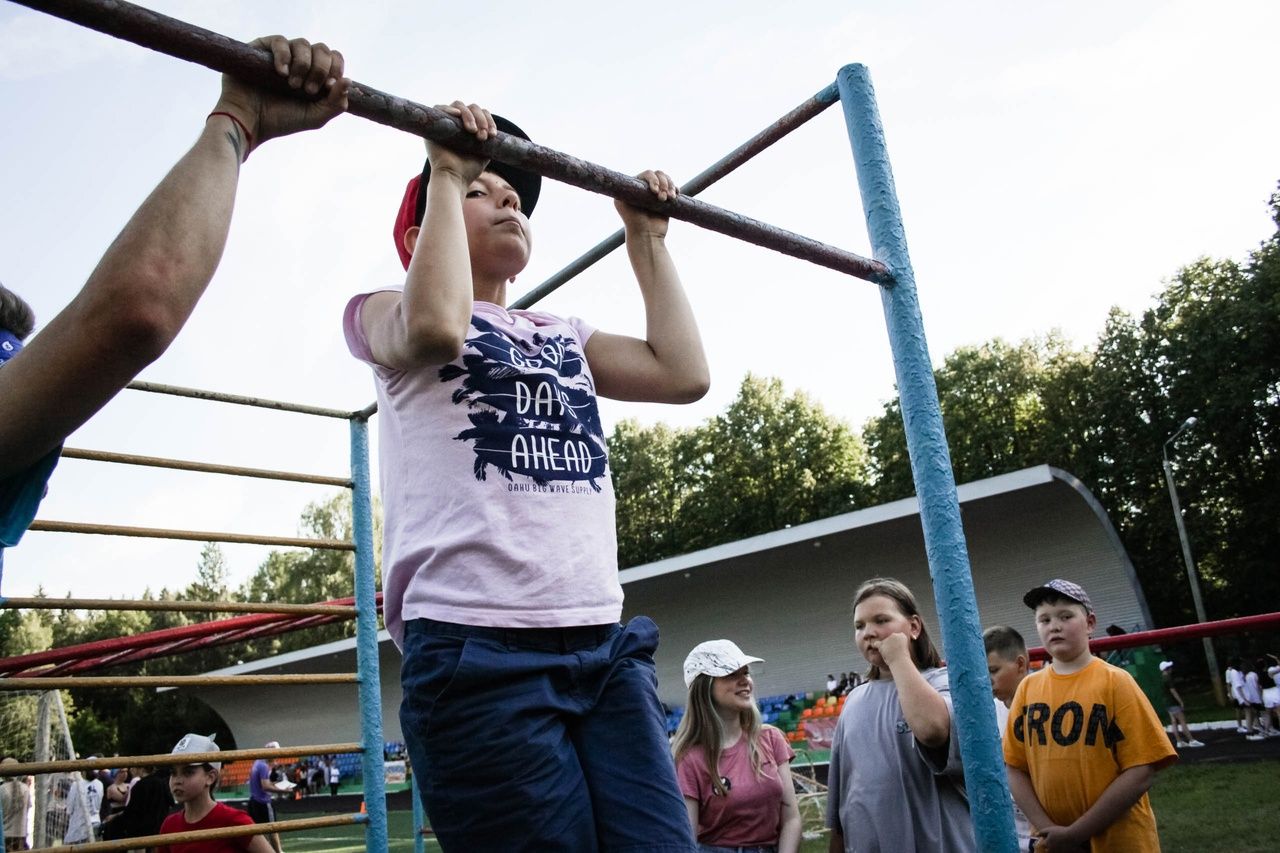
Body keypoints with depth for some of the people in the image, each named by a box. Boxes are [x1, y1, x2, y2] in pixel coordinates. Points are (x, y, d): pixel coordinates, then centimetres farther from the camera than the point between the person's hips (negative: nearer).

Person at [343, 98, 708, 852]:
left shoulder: (563, 335, 24)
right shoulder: (389, 314, 9)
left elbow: (684, 373, 11)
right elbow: (438, 327, -16)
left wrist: (647, 239, 20)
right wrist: (447, 173, -3)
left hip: (605, 645, 6)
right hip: (478, 651, -5)